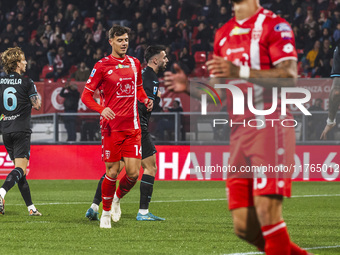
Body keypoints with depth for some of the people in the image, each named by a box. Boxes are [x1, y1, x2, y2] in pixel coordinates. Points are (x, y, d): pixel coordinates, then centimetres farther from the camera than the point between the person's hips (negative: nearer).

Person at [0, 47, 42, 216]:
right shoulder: (26, 83, -7)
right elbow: (37, 105, -6)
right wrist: (37, 98, 14)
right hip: (21, 130, -5)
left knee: (20, 169, 13)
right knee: (20, 168, -10)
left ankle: (31, 207, 15)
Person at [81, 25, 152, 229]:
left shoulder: (134, 63, 11)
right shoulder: (102, 66, -3)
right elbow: (86, 96, -1)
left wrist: (146, 100, 4)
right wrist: (102, 109, -19)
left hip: (133, 126, 4)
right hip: (112, 126, -4)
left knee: (133, 173, -4)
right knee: (113, 171, -4)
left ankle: (118, 198, 26)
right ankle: (106, 212, 15)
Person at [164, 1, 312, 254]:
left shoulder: (274, 26, -5)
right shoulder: (224, 34, 18)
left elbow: (289, 77, -16)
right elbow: (219, 95, 22)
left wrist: (241, 72, -25)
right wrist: (189, 87, 4)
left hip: (270, 126, -7)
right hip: (240, 133, 7)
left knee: (267, 212, -14)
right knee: (244, 226, 2)